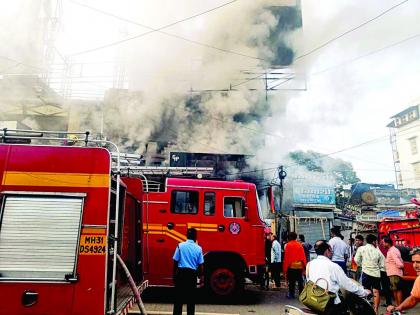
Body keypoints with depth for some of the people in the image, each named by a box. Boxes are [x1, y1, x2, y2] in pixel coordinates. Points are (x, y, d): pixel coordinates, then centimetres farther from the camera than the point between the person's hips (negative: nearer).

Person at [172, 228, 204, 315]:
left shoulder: (180, 246, -5)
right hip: (192, 274, 1)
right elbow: (200, 265, 0)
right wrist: (201, 276, 12)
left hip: (181, 272, 0)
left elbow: (175, 262, -3)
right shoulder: (198, 248, -3)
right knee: (191, 296, 12)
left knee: (178, 296, 9)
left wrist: (174, 274, 8)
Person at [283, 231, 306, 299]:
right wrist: (304, 266, 12)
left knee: (291, 281, 6)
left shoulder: (288, 245, -7)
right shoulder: (300, 245, 3)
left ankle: (291, 294, 9)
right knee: (300, 281, 11)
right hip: (299, 265, 3)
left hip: (291, 266, -3)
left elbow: (286, 258, -7)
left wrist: (284, 269, -2)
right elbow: (303, 256, 4)